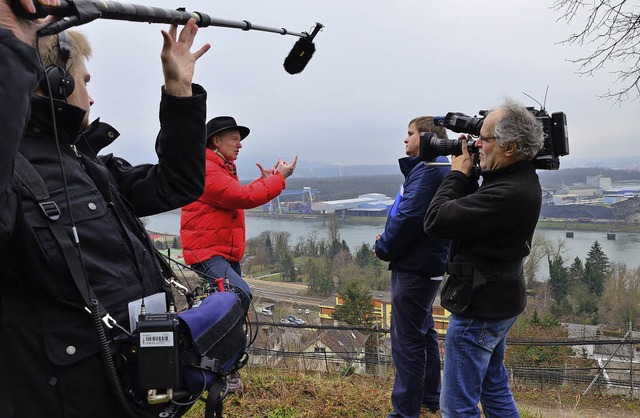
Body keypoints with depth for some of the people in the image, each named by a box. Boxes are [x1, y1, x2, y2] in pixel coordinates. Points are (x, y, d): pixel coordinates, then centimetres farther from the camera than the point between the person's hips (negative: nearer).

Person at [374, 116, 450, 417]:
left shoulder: (428, 170, -18)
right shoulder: (433, 168, 15)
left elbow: (408, 217, -25)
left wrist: (384, 248, -10)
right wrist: (388, 240, 3)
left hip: (414, 267, -11)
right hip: (426, 264, 11)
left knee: (406, 340, -3)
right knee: (423, 332, 20)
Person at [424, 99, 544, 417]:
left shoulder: (507, 194, -30)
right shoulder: (520, 179, 3)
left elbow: (435, 221, -28)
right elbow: (470, 209, 12)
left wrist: (457, 174, -14)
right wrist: (467, 175, -2)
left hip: (479, 307, -10)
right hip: (498, 300, 10)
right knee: (494, 387, 26)